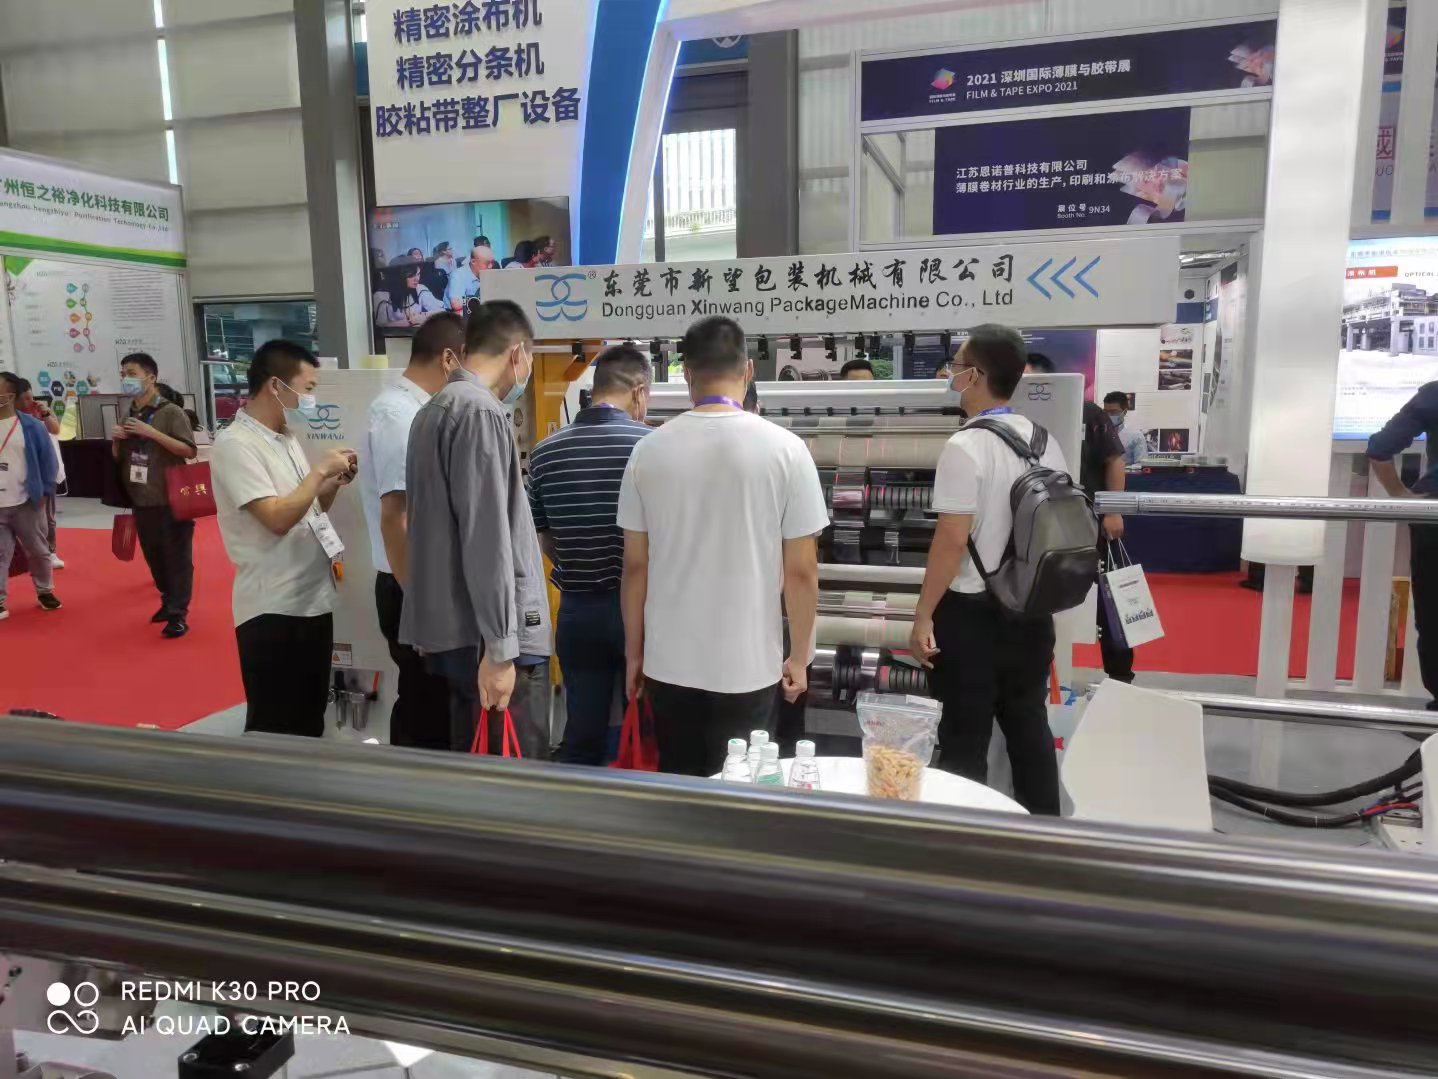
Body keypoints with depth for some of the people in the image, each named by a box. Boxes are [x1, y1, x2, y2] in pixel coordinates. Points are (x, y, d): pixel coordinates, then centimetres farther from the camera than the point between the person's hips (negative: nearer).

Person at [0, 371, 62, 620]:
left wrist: (45, 492, 0)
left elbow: (49, 460, 2)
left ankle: (44, 591, 31)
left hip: (26, 503, -1)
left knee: (37, 551, 13)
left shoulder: (31, 426, -5)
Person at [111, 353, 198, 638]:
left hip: (172, 500, -7)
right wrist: (116, 440, -1)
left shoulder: (171, 412, -8)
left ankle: (178, 613, 1)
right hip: (141, 501, 7)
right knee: (153, 556, 13)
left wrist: (152, 433, -21)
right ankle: (168, 601, 27)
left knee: (177, 557, -3)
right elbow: (118, 458, 21)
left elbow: (190, 451, -17)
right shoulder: (128, 416, 12)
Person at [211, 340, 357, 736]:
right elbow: (278, 518, -23)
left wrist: (334, 483, 2)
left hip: (313, 599, 8)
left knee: (312, 717, 18)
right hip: (272, 609, -8)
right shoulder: (235, 444, -14)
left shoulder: (287, 438, 12)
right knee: (274, 727, 3)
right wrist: (320, 470, -15)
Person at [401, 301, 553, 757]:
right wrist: (500, 646, -20)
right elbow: (487, 539, -20)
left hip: (452, 628, 10)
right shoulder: (480, 412, -15)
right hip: (486, 634, -10)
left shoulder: (434, 409, 15)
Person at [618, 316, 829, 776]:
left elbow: (635, 566, 1)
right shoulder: (784, 448, -10)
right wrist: (798, 657, 6)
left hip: (669, 663, 2)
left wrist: (633, 652, 13)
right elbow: (802, 571, -7)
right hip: (748, 665, -2)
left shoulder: (649, 450, -4)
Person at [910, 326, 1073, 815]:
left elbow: (952, 540, -20)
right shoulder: (1045, 441, 5)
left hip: (972, 611, -7)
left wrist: (923, 615, -13)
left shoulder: (966, 446, -18)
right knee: (1029, 725, 18)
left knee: (966, 738, 6)